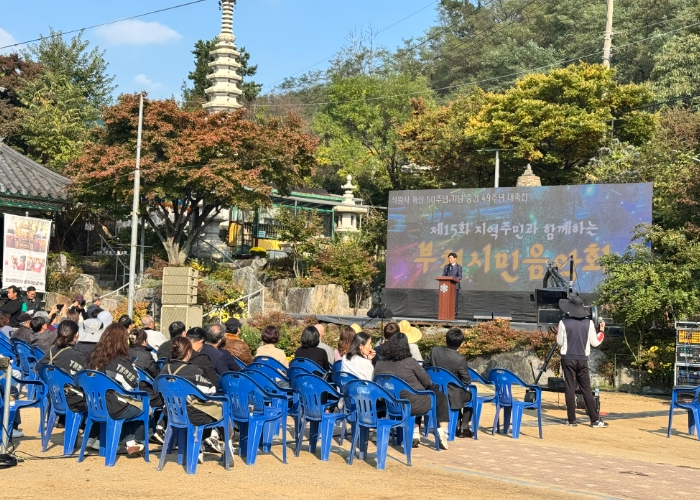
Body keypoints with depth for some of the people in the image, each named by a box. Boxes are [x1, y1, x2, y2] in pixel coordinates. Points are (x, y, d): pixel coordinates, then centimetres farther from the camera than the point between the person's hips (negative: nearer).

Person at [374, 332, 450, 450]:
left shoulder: (379, 364, -3)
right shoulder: (410, 362, -16)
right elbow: (427, 382, -6)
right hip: (415, 406, -5)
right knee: (441, 396, 21)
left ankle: (414, 432, 27)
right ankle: (442, 431, 12)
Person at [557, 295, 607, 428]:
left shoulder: (564, 322, -5)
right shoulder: (589, 323, 0)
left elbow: (560, 342, 0)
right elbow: (595, 342, 5)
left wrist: (558, 330, 17)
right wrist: (601, 331, 20)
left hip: (568, 359, -2)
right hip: (583, 360, 2)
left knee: (569, 389, 2)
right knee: (586, 389, 6)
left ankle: (571, 419, 1)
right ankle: (595, 420, 2)